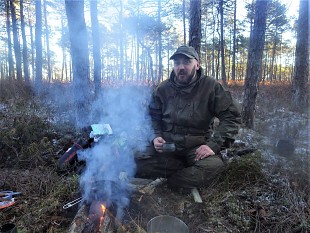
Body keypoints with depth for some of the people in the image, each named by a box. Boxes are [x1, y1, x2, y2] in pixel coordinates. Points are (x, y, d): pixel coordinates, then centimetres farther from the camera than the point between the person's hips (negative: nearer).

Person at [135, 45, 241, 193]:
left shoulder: (211, 87, -4)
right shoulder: (163, 89, 4)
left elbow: (232, 116, -7)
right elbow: (152, 117, 10)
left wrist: (213, 145, -18)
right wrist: (156, 137, -11)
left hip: (197, 147, -2)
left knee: (214, 166, -33)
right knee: (139, 164, -22)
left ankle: (171, 183, -8)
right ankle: (192, 171, -7)